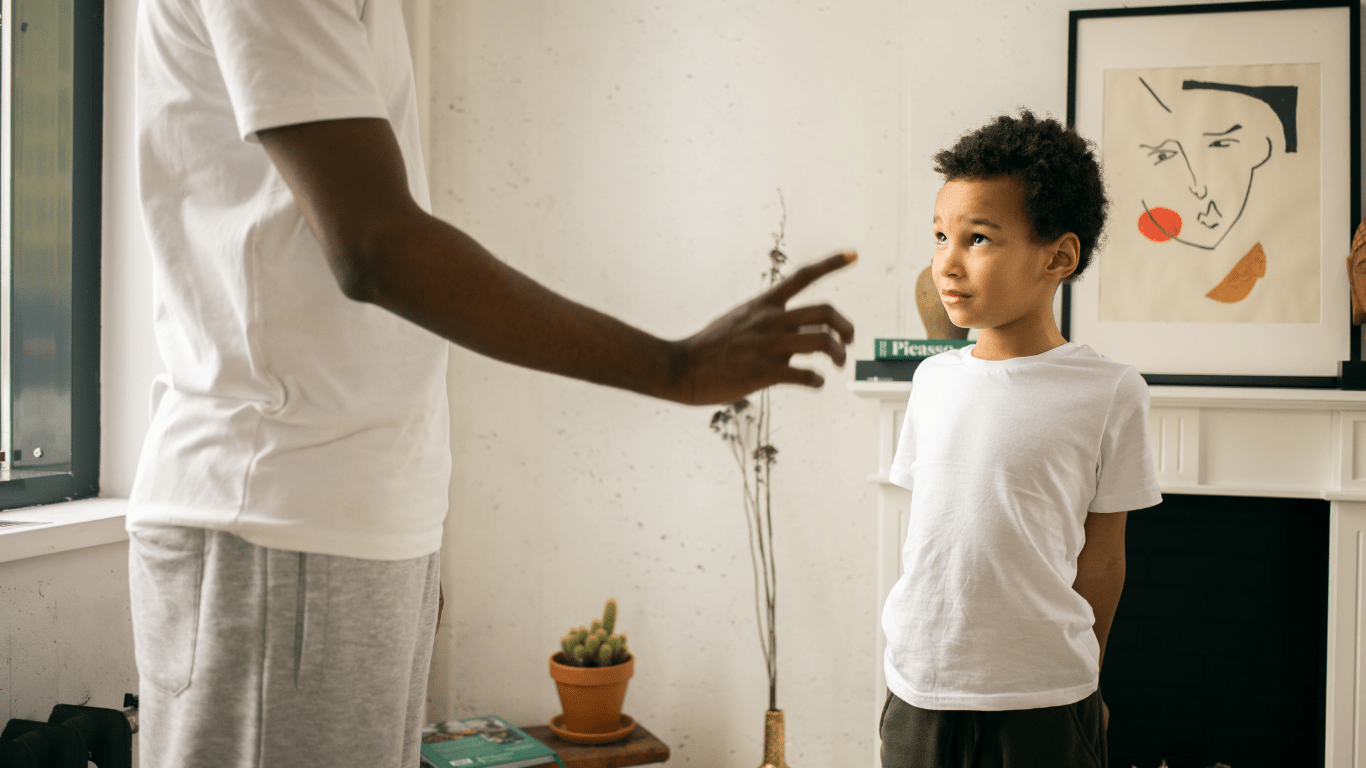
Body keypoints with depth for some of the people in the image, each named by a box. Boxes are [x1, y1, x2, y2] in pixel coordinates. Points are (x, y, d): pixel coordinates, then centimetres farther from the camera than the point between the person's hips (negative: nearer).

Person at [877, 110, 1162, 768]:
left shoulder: (1109, 393, -8)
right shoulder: (934, 380, 3)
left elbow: (1100, 559, -1)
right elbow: (919, 534, 9)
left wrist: (1084, 687, 5)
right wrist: (904, 668, 11)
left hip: (1041, 701, -3)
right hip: (919, 693, 3)